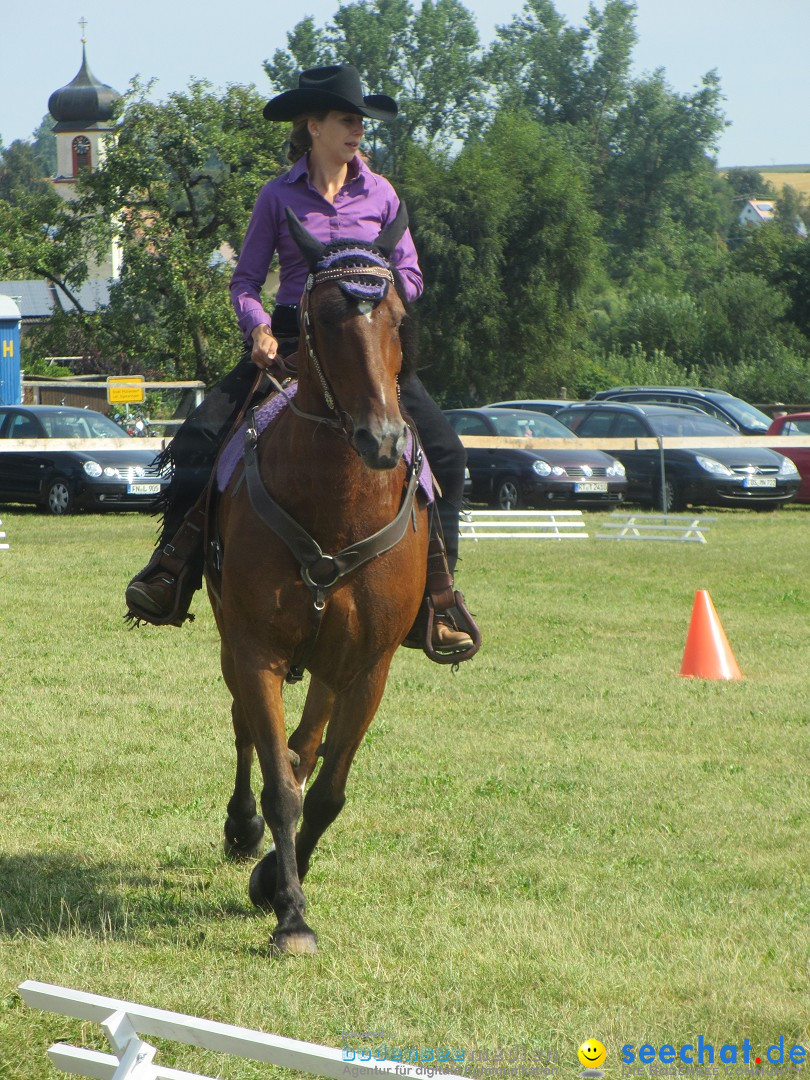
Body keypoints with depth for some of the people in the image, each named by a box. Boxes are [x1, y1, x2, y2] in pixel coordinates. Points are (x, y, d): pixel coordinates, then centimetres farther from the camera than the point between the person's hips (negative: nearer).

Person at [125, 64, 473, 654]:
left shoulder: (379, 194, 7)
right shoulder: (279, 197, 3)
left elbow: (409, 276, 8)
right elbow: (246, 279, 5)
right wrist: (259, 326, -14)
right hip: (288, 339, -1)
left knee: (445, 451, -16)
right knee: (200, 439, -19)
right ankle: (174, 570, -7)